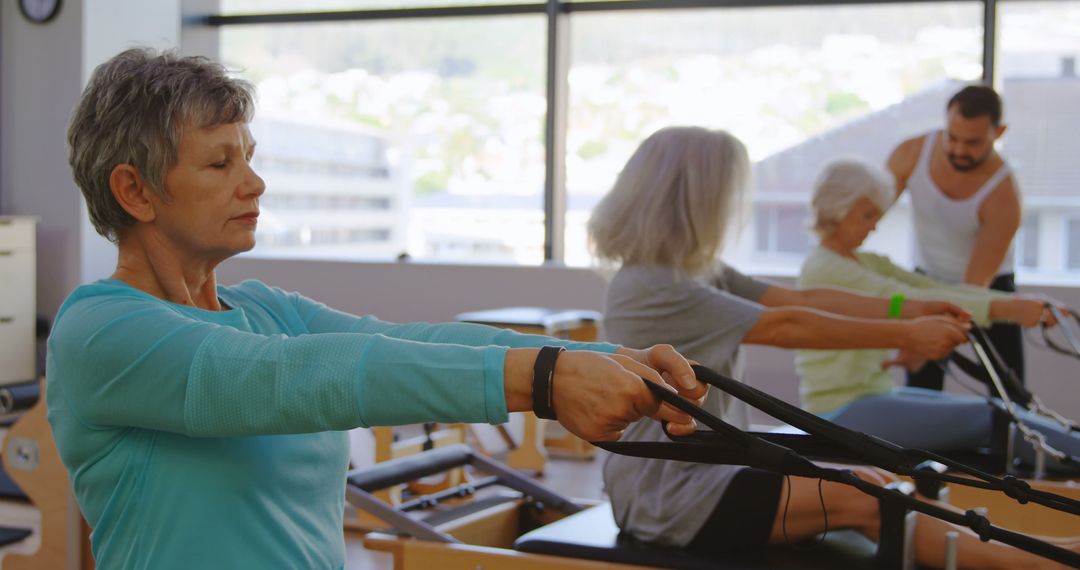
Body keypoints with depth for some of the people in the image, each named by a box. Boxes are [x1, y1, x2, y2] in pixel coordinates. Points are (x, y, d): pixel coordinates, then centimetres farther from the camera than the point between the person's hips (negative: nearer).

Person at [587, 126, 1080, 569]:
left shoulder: (696, 273, 10)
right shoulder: (649, 288, -21)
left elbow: (800, 298, 4)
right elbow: (786, 327, -21)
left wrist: (909, 309, -5)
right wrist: (906, 336, -17)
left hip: (702, 467, 9)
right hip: (668, 496, -9)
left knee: (872, 482, 1)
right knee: (862, 502, -12)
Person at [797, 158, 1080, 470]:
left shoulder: (868, 263, 15)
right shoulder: (823, 269, -15)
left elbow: (937, 289, 3)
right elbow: (911, 302, -26)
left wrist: (1022, 304, -11)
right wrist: (1002, 309, -34)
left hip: (879, 393, 8)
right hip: (843, 413, -8)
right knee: (985, 417, -19)